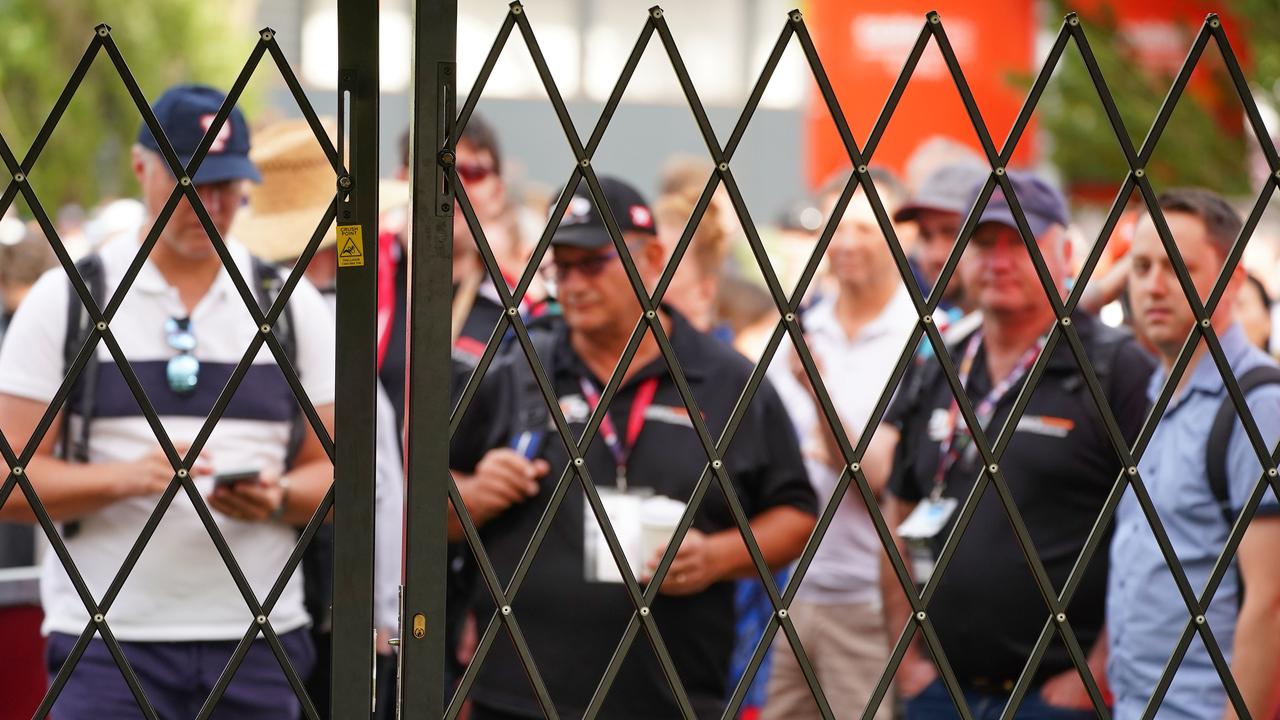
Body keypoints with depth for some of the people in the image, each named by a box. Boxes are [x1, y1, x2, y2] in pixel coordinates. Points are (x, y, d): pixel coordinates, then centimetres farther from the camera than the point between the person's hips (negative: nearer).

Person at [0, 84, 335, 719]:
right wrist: (128, 477, -18)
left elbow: (330, 470, 10)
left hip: (258, 642, 3)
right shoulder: (65, 302, 3)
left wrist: (278, 497, -12)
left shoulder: (293, 305, 11)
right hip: (109, 640, -2)